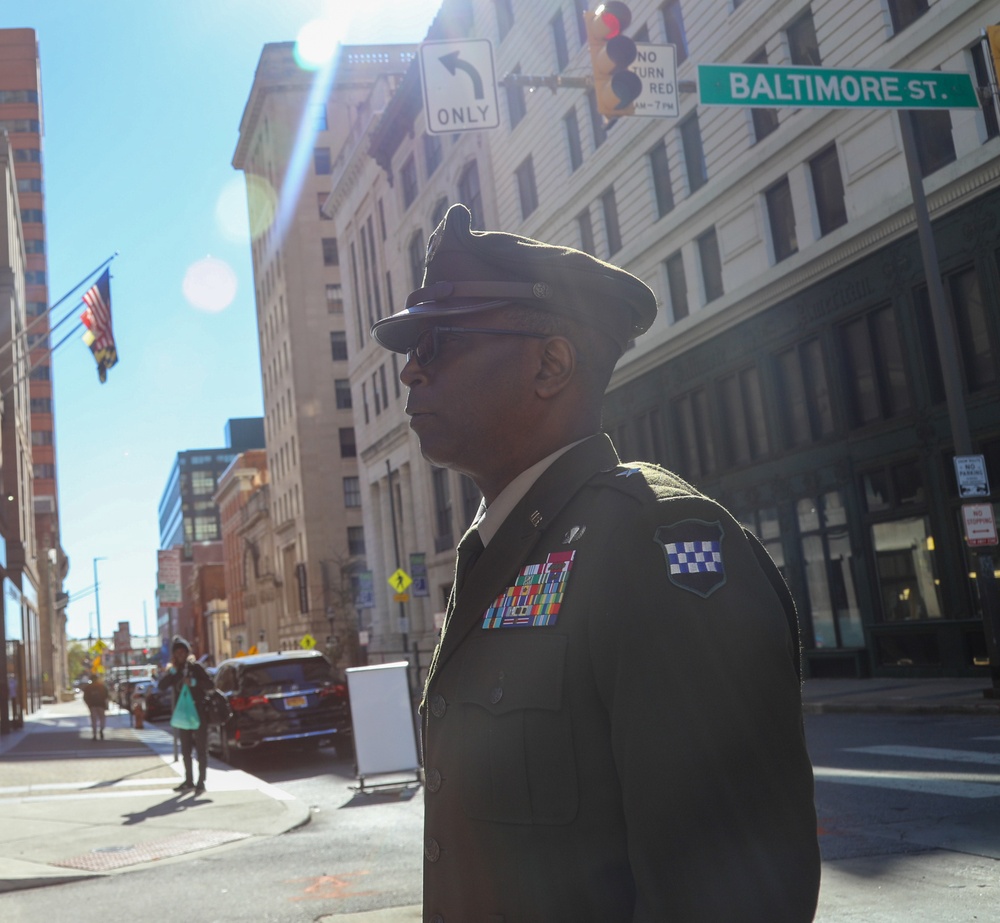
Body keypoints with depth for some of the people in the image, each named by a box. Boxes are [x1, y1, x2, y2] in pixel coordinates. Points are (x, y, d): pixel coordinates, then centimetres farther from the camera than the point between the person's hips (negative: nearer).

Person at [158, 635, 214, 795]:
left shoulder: (195, 667, -2)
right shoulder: (173, 671, 8)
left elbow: (211, 684, -10)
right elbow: (160, 686, -7)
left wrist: (193, 682, -21)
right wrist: (173, 670, -15)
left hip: (199, 712, -5)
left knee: (201, 749, -4)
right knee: (185, 750, 12)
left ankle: (201, 783, -2)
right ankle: (189, 781, 23)